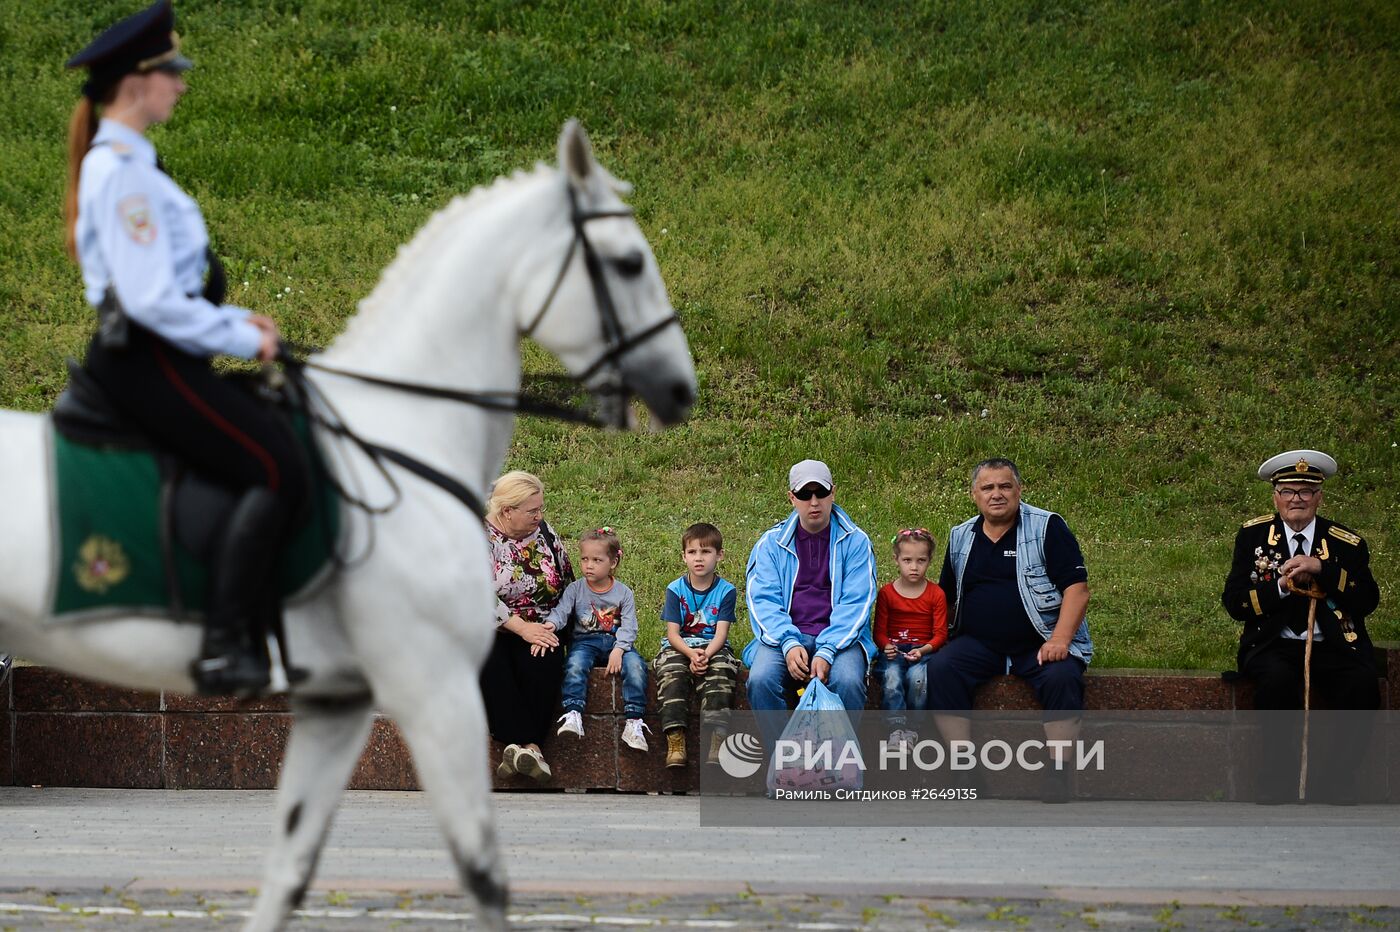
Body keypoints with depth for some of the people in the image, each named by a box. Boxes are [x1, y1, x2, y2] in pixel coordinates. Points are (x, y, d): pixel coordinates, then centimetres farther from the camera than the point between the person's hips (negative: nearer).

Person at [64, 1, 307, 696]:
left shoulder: (123, 162, 17)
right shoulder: (122, 170, -16)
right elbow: (152, 299, -23)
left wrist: (237, 321, 12)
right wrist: (242, 339, -13)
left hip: (146, 357, 11)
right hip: (147, 361, -11)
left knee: (274, 454, 16)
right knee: (279, 473, -17)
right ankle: (223, 651, -21)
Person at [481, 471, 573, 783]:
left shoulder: (544, 532, 9)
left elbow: (568, 582, 16)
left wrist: (552, 626, -1)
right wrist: (521, 628, -21)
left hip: (540, 628, 3)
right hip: (489, 629, -3)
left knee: (542, 663, -32)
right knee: (490, 662, -36)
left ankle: (522, 745, -39)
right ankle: (527, 743, -42)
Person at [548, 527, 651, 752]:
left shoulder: (623, 593, 4)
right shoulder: (575, 590, 5)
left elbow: (628, 627, -2)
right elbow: (561, 612, -7)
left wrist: (618, 650, -19)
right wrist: (550, 625, -31)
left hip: (617, 643, 0)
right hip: (585, 642, 0)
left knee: (635, 664, -28)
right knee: (575, 664, -33)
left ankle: (633, 721, -31)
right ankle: (573, 715, -43)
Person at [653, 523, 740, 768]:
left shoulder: (725, 591, 1)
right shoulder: (676, 590, 2)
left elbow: (721, 633, -6)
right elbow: (673, 633, -5)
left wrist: (705, 655, -26)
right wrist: (691, 654, -25)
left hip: (712, 648, 0)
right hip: (680, 647, 0)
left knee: (719, 672, -33)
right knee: (671, 673, -32)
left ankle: (716, 737, -41)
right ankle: (675, 739, -40)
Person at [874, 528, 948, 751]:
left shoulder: (935, 594, 6)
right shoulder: (886, 593, 8)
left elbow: (940, 633, 3)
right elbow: (880, 631, 7)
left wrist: (923, 650, -15)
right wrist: (886, 646, -15)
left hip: (924, 651, -1)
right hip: (893, 650, 1)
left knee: (918, 677, -34)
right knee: (891, 678, -33)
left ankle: (912, 728, -19)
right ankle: (897, 728, -33)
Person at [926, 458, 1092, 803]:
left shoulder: (1047, 528, 0)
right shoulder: (961, 538, 14)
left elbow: (1077, 587, -6)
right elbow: (946, 596, 25)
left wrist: (1060, 639, -19)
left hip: (1040, 644, -3)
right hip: (978, 643, 3)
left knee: (1062, 678, -34)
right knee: (940, 670, -25)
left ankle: (1056, 774, -27)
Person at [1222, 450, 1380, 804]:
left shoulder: (1347, 543, 8)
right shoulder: (1253, 536, 9)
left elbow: (1368, 601, -4)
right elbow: (1233, 602, 2)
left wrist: (1322, 569, -17)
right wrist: (1281, 586, -14)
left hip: (1335, 646, 1)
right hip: (1274, 645, 0)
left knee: (1362, 683, -31)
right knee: (1276, 678, -36)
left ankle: (1335, 781, -15)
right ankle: (1277, 779, -20)